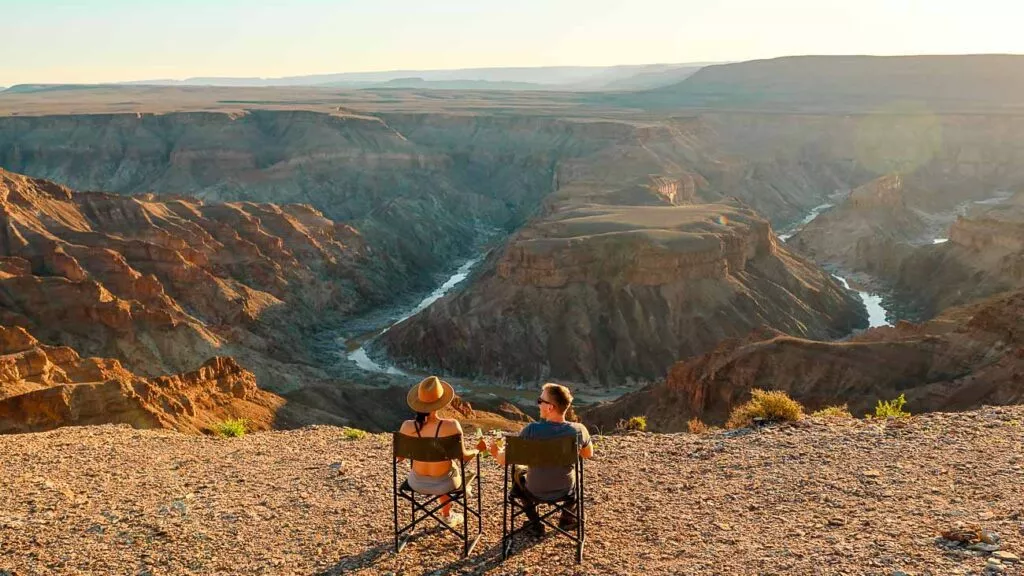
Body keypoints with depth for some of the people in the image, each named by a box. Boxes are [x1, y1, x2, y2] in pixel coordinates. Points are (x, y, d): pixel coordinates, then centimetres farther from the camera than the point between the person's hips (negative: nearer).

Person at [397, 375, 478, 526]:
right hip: (443, 484, -2)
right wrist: (476, 451, 11)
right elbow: (464, 457, -12)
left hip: (417, 483, 2)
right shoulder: (451, 426, -27)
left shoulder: (408, 426, -20)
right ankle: (446, 514, 53)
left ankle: (447, 514, 56)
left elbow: (399, 456, -3)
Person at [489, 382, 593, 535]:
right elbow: (589, 454, 1)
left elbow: (504, 460, -16)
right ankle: (568, 519, 38)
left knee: (518, 471, 31)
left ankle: (535, 524, 34)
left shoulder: (532, 430, -27)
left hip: (536, 492, -2)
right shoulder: (578, 430, -21)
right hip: (566, 490, 2)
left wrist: (496, 453, 6)